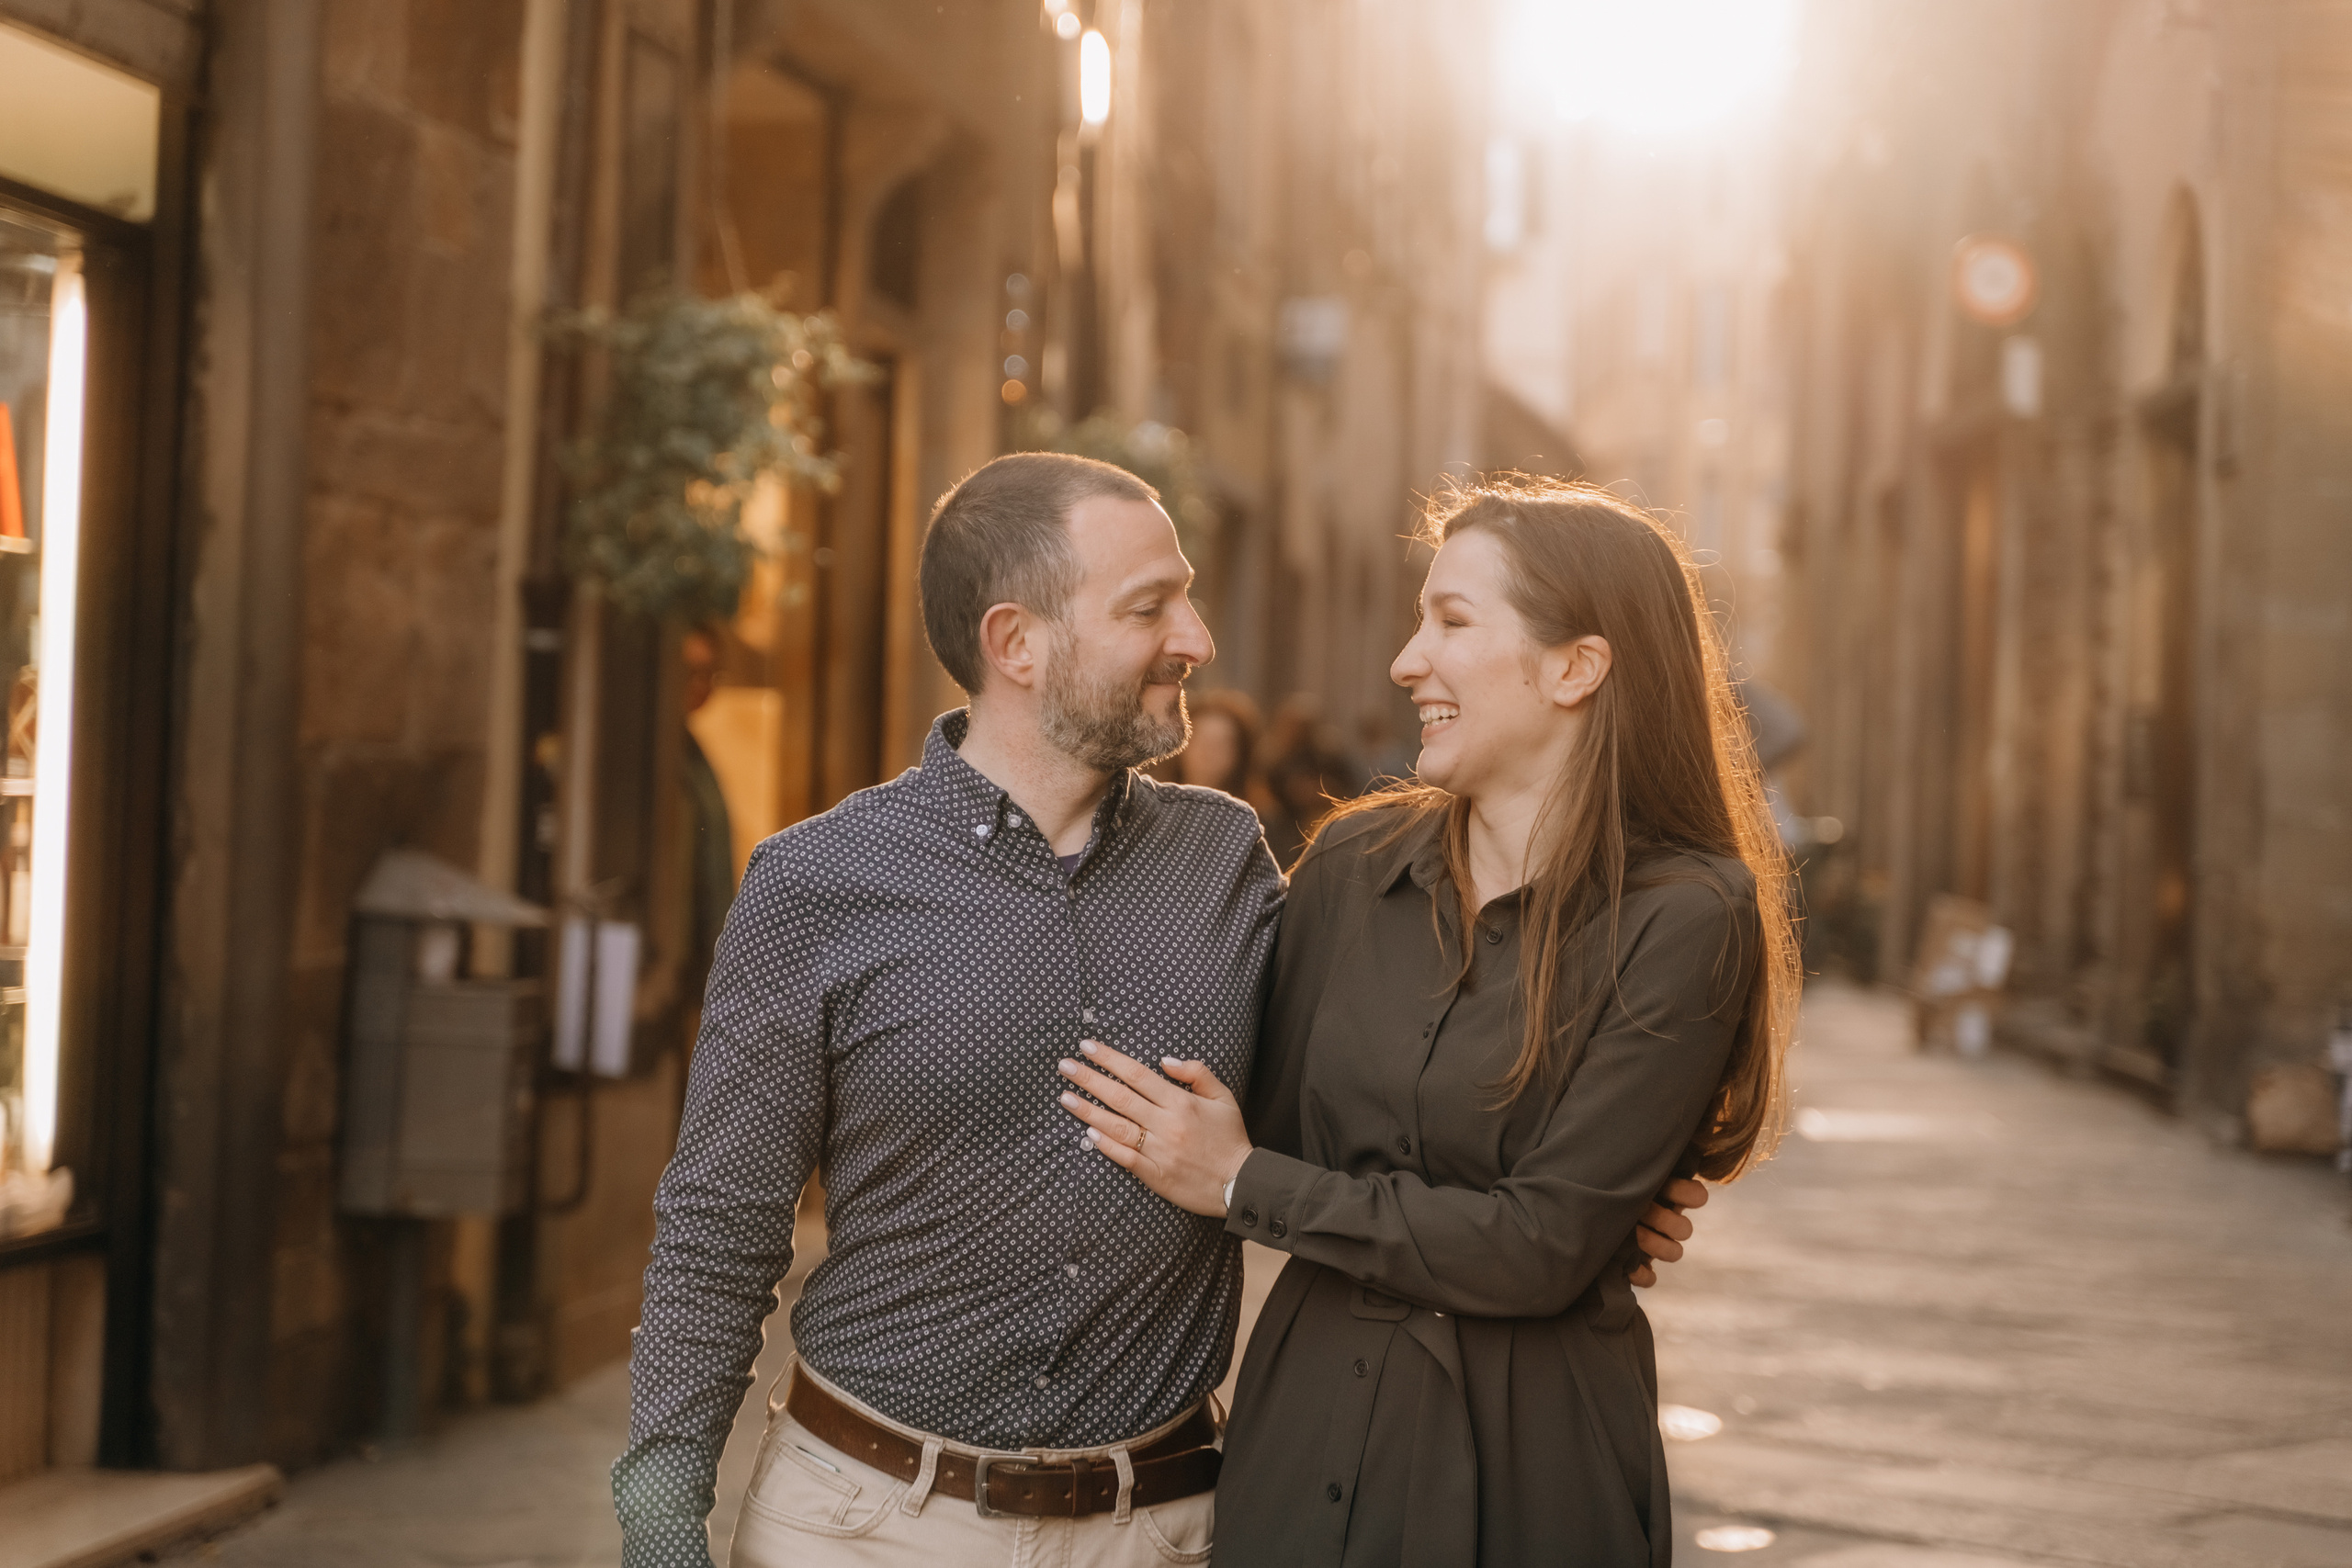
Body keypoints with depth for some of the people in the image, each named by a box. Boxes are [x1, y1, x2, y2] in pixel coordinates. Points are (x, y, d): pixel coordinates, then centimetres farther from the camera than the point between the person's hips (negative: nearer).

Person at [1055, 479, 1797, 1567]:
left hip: (1528, 1467, -4)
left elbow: (1544, 1245, -18)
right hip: (1306, 1429, 4)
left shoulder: (1685, 920, -14)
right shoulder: (1353, 863, 2)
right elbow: (1271, 1131, 10)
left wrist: (1244, 1186, -12)